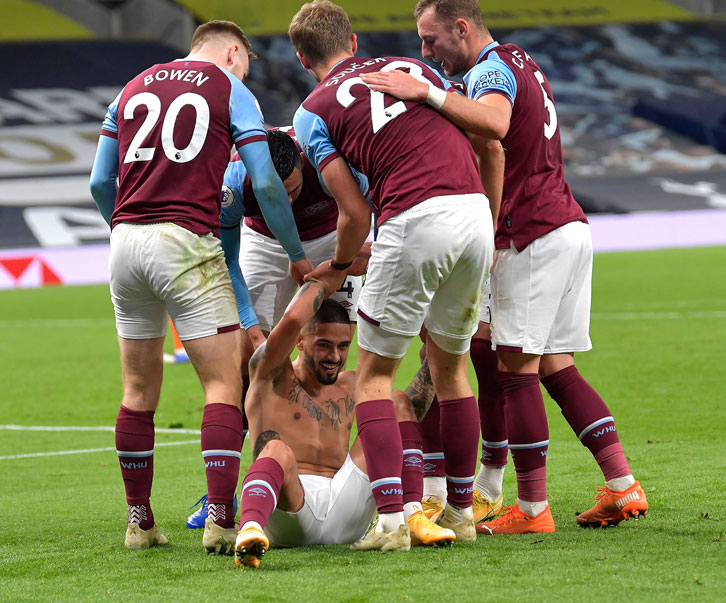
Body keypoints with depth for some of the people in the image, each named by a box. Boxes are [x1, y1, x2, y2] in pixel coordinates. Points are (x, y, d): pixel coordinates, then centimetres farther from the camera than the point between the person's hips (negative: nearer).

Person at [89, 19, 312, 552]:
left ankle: (139, 522, 18)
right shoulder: (231, 90, 7)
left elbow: (99, 182, 17)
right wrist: (297, 254, 12)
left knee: (140, 390, 15)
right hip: (187, 243, -5)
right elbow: (265, 183, 1)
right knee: (225, 385, -2)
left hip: (125, 241, 5)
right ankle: (221, 519, -14)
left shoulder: (133, 88, 20)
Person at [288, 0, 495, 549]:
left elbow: (356, 214, 4)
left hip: (414, 221, -5)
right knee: (450, 366, 22)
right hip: (475, 211, 5)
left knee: (374, 376, 7)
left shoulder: (313, 112, 9)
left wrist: (337, 266, 23)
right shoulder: (413, 67, 24)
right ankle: (461, 512, 26)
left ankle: (390, 518, -6)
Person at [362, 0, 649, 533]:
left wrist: (426, 93, -38)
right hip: (570, 227, 10)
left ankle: (532, 509, -4)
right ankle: (623, 487, 6)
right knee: (557, 369, 11)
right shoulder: (519, 62, 20)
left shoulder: (491, 69, -12)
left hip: (532, 237, -10)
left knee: (516, 370, -5)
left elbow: (494, 123, -35)